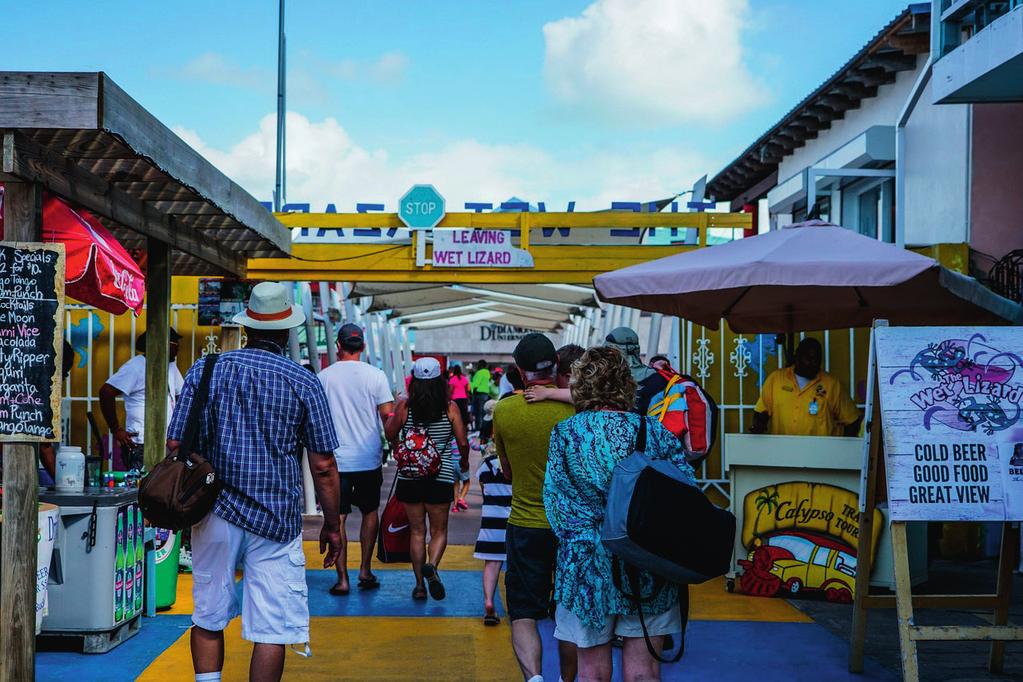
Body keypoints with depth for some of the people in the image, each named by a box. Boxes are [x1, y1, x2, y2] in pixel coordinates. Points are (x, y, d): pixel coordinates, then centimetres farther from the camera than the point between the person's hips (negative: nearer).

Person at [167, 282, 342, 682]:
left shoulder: (206, 371, 2)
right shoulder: (304, 384, -2)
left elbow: (175, 446, 1)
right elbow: (323, 466, -2)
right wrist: (332, 524, 9)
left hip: (215, 513, 2)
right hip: (276, 520, -2)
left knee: (208, 618, 15)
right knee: (272, 628, 2)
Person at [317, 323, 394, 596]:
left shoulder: (323, 377, -1)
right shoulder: (375, 376, -4)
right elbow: (388, 416, -5)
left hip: (336, 460, 0)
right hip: (369, 459, 1)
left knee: (337, 518, 3)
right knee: (370, 512, 17)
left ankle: (342, 578, 1)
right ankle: (365, 570, 17)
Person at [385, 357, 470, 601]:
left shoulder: (405, 405, -6)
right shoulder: (450, 407, -6)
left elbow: (390, 435, 4)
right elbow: (463, 442, -5)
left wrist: (392, 412, 20)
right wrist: (464, 461, 15)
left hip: (410, 476, 1)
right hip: (441, 476, -1)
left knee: (416, 531, 10)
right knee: (439, 530, 11)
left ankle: (419, 584, 11)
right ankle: (431, 565, -16)